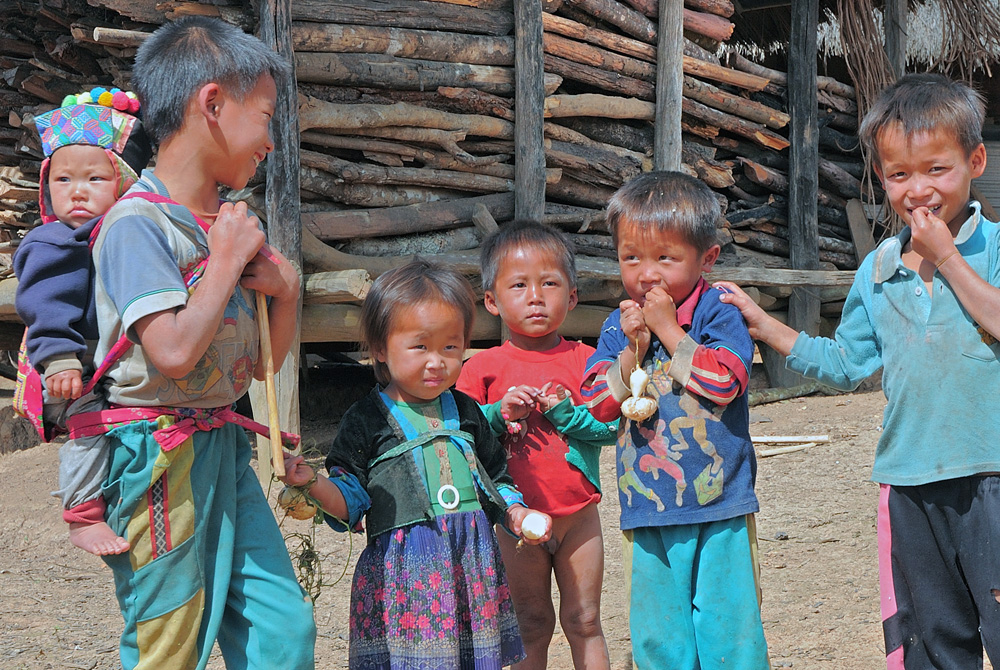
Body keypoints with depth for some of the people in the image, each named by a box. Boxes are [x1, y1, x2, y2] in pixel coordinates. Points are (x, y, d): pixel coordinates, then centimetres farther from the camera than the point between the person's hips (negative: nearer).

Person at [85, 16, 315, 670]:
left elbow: (262, 363, 16)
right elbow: (175, 351, -26)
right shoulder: (136, 222, -14)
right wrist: (226, 260, -14)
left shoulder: (233, 223, 10)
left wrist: (286, 291, -2)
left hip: (224, 445, 8)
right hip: (160, 454, -8)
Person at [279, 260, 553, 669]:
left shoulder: (465, 411, 13)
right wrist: (312, 484, -20)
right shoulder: (366, 420, 0)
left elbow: (496, 478, 21)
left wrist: (516, 513, 4)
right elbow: (349, 502, -2)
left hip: (473, 564, 4)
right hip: (403, 569, -4)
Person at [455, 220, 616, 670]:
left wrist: (566, 411, -20)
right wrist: (499, 412, -20)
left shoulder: (584, 360, -1)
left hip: (578, 514, 1)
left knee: (584, 621, 10)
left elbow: (611, 426, -5)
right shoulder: (483, 368, -3)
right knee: (531, 623, 10)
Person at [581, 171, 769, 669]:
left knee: (727, 620, 1)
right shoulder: (618, 326, 6)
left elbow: (724, 379, -19)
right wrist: (633, 348, -12)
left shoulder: (718, 313, -5)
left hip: (719, 502, -4)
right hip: (648, 512, 4)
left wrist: (669, 330, -15)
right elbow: (596, 403, 0)